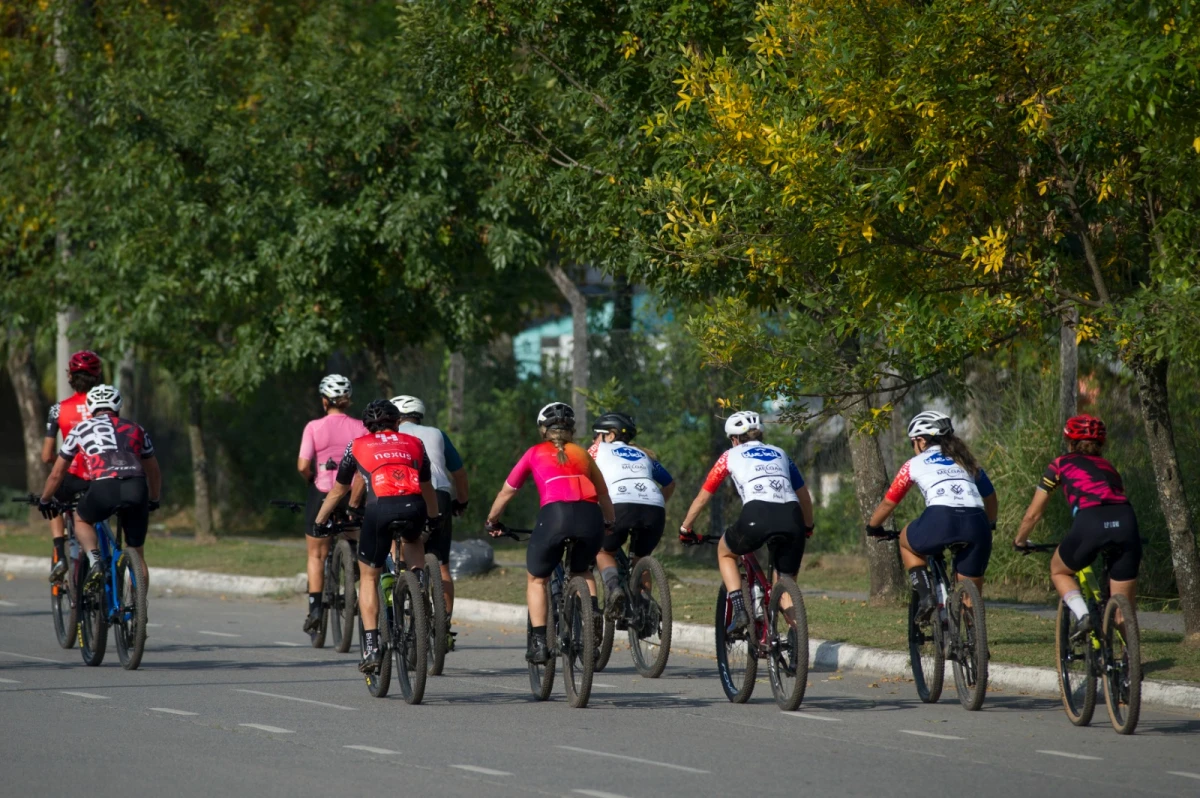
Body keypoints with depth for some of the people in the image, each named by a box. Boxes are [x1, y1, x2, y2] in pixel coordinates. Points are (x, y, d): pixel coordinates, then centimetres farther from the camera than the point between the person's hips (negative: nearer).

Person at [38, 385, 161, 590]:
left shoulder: (82, 429, 25)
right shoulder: (135, 429, 29)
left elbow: (57, 474, 32)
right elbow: (153, 472, 41)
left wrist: (44, 501, 49)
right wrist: (154, 501, 59)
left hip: (104, 488, -2)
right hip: (137, 488, 2)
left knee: (81, 520, 29)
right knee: (137, 555, 17)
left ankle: (94, 561, 3)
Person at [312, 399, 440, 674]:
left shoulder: (358, 446, 25)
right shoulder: (414, 444, 28)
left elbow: (337, 491, 34)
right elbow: (427, 488, 42)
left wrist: (319, 522, 49)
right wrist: (433, 518, 60)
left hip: (380, 507, -2)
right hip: (414, 507, 2)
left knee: (368, 577, 15)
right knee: (413, 541, 38)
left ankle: (371, 648, 4)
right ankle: (420, 583, 13)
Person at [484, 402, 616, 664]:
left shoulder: (535, 454, 23)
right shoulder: (582, 454, 29)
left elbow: (507, 492, 31)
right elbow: (603, 494, 42)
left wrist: (492, 522, 48)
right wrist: (609, 522, 60)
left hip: (555, 514, -3)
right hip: (590, 516, 3)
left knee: (536, 579, 18)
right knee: (581, 571, 31)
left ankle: (539, 642, 6)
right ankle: (593, 609, 3)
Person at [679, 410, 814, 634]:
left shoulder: (731, 456, 23)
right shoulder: (780, 454, 31)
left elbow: (702, 498, 29)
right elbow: (804, 496, 38)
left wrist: (685, 529, 43)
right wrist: (808, 528, 55)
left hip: (757, 516, -3)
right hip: (792, 519, 3)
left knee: (725, 552, 28)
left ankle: (739, 611, 10)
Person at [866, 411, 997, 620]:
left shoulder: (915, 464, 21)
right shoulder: (966, 461, 30)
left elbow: (888, 503, 28)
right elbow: (991, 500, 36)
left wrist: (873, 528, 46)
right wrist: (989, 525, 55)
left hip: (940, 520, -3)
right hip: (976, 524, 3)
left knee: (906, 541, 30)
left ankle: (925, 595, 10)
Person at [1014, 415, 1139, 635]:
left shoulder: (1060, 465, 24)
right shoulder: (1108, 467, 33)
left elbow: (1033, 514, 29)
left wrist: (1019, 541, 47)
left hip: (1090, 522, -3)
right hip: (1126, 524, 3)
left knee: (1059, 571, 26)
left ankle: (1082, 615, 3)